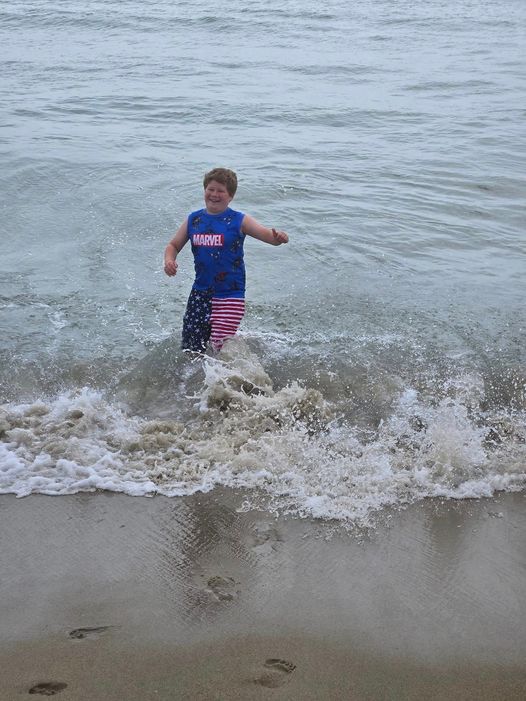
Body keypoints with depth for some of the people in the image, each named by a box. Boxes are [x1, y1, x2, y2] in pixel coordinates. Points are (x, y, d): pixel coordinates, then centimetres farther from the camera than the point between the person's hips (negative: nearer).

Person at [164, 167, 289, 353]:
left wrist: (278, 238, -39)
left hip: (230, 294, -4)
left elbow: (267, 235, -15)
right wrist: (169, 260, -8)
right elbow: (173, 245, 14)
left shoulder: (239, 221, -5)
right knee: (190, 347, 7)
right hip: (200, 292, 4)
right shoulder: (193, 220, 6)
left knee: (220, 344, -12)